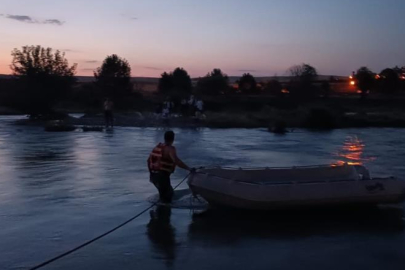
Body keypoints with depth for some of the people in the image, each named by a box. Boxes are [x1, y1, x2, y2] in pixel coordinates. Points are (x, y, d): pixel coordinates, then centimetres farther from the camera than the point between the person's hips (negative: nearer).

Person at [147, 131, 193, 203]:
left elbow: (149, 160, 17)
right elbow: (177, 161, -27)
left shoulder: (158, 146, 11)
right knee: (167, 196, 5)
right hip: (162, 176, -8)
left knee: (163, 193, 27)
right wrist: (189, 169, -28)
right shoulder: (170, 149, -12)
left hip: (154, 175, 8)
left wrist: (152, 172, 26)